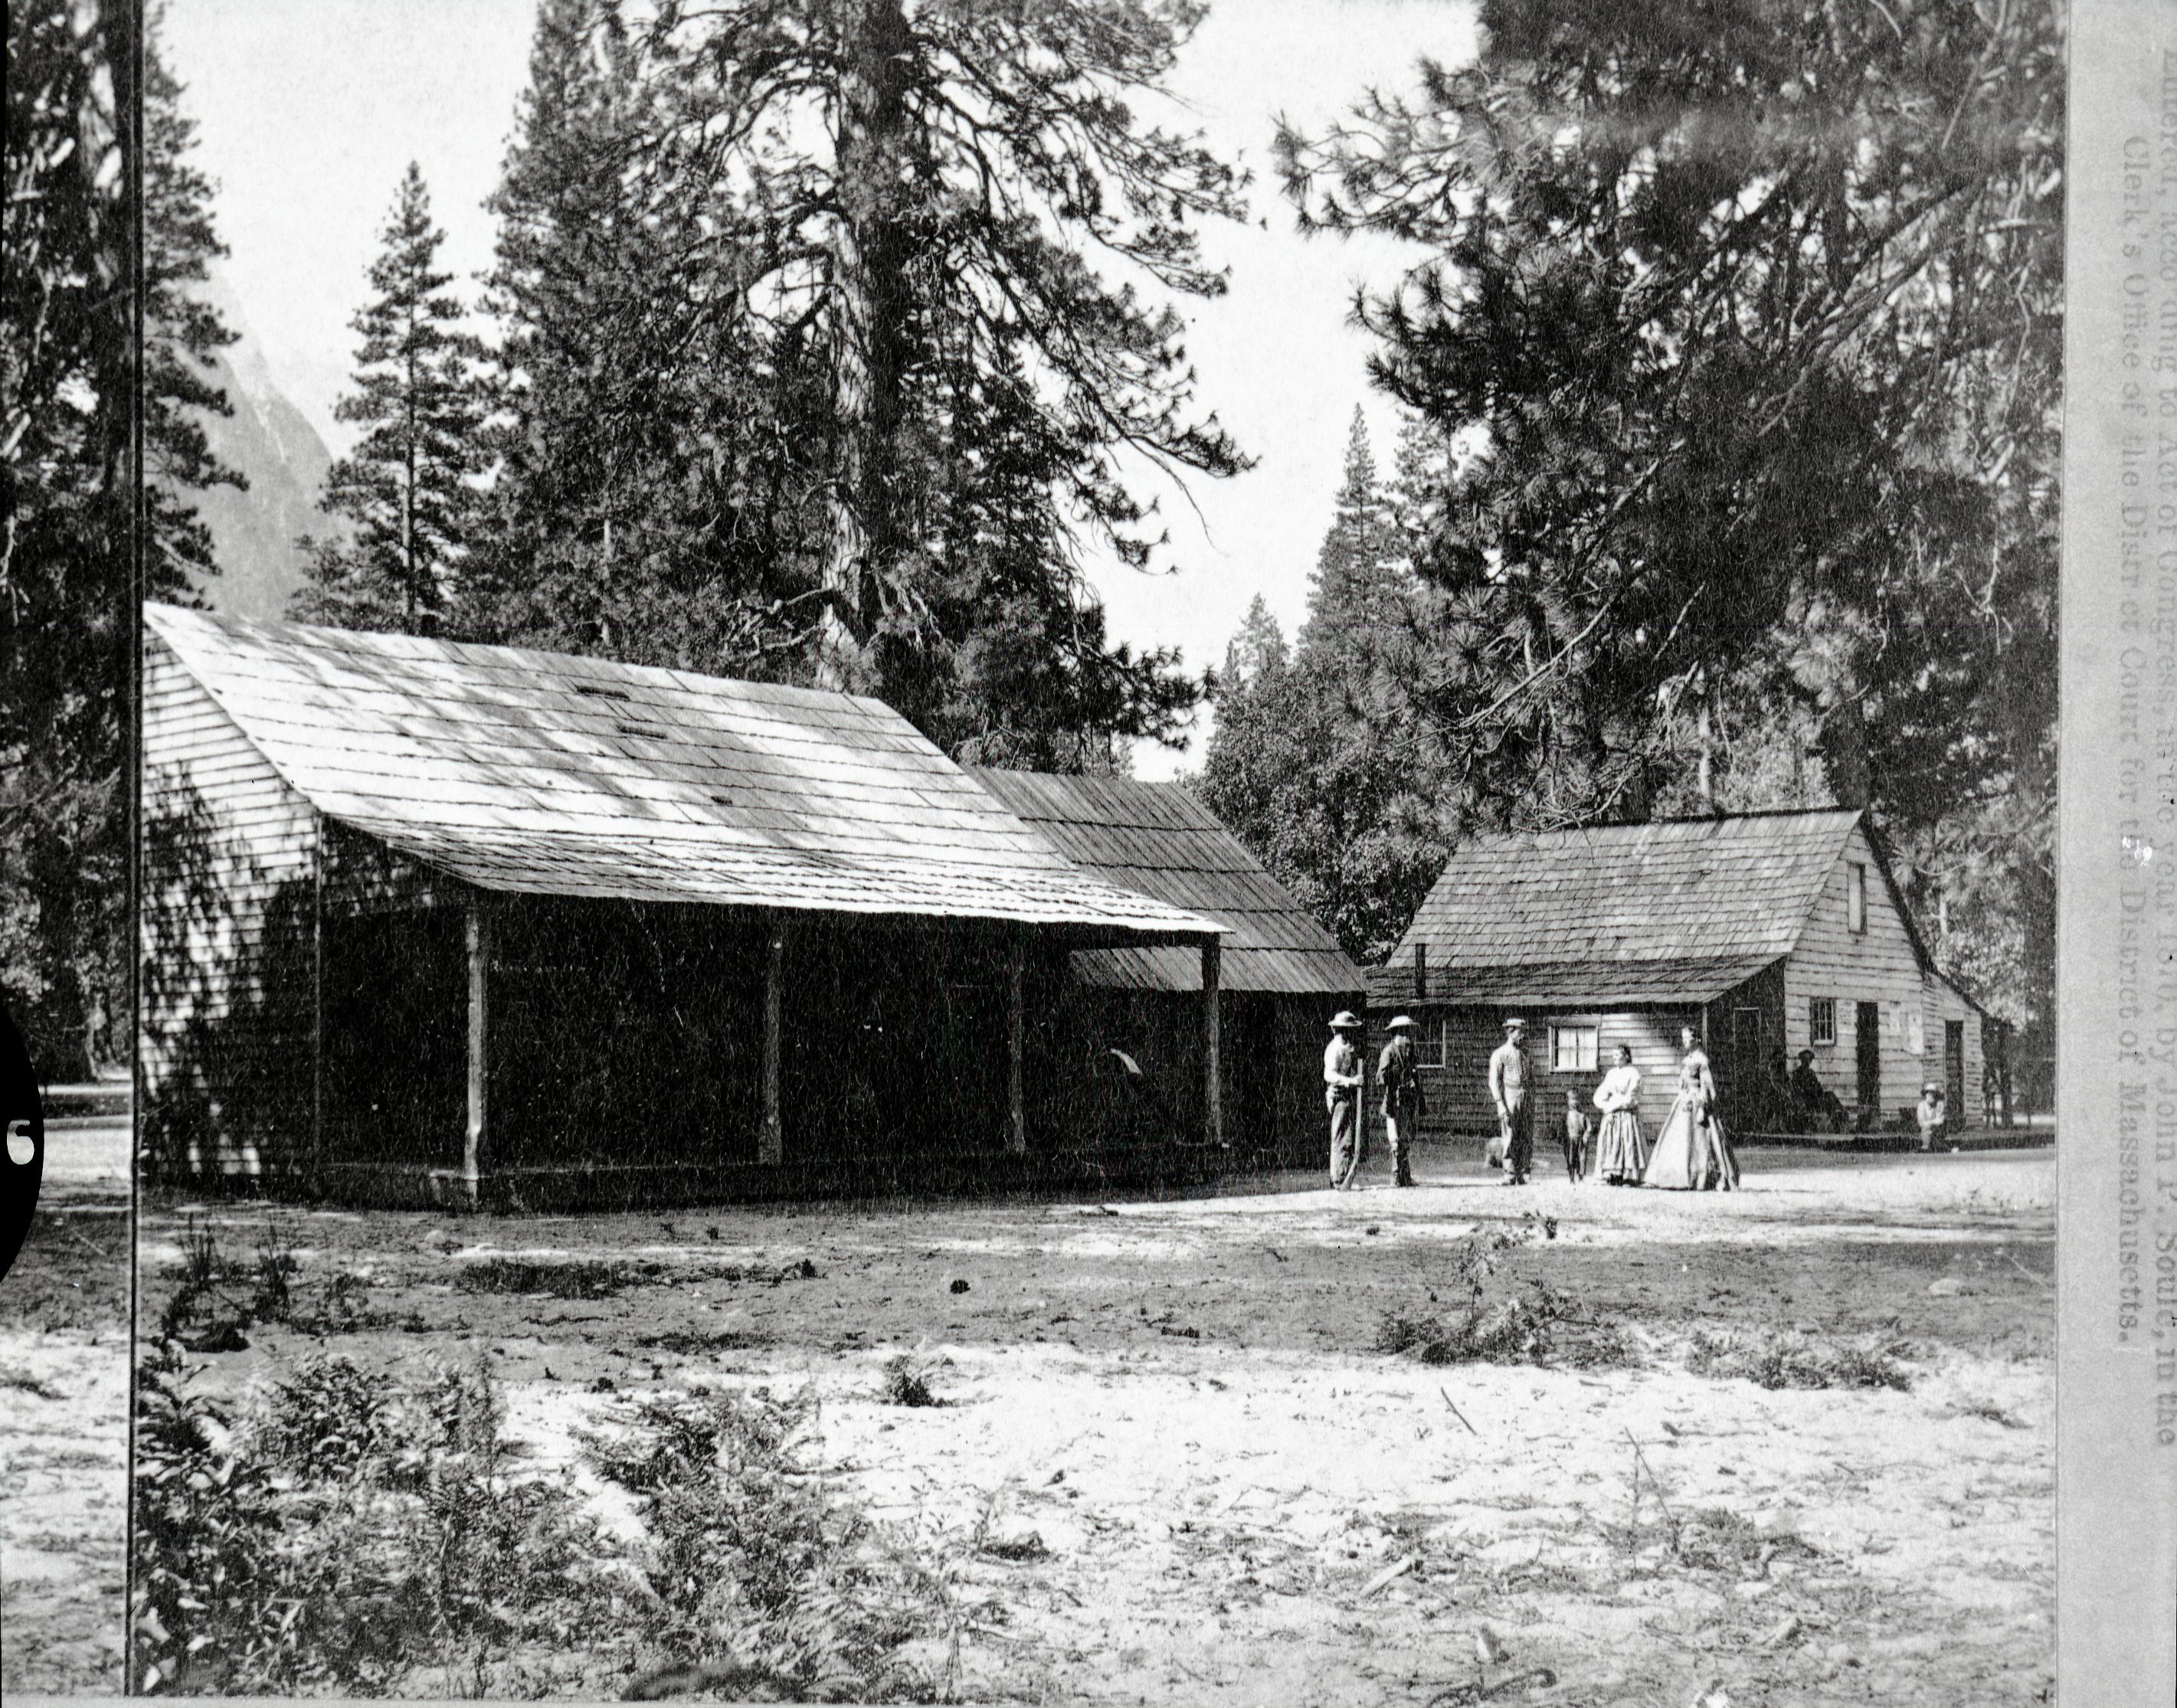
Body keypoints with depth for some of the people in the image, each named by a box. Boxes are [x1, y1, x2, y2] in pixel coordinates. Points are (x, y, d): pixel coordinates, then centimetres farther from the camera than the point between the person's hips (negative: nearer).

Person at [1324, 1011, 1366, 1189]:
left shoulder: (1350, 1047, 19)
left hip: (1351, 1096, 10)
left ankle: (1346, 1180, 14)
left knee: (1352, 1139, 10)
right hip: (1340, 1096, -10)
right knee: (1342, 1141, -9)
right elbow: (1329, 1074, -23)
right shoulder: (1335, 1048, -11)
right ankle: (1339, 1181, -7)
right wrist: (1350, 1081, -33)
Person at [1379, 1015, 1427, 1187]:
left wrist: (1421, 1101, 21)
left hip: (1411, 1103, 8)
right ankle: (1397, 1178, -6)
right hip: (1396, 1102, -8)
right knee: (1398, 1142, -9)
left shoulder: (1409, 1052, 18)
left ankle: (1406, 1177, 14)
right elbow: (1382, 1078, -13)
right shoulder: (1389, 1052, -6)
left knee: (1408, 1141, 9)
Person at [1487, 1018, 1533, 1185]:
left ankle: (1521, 1174, 5)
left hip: (1524, 1097, 6)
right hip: (1509, 1097, -6)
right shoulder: (1500, 1054, -2)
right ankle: (1509, 1174, -5)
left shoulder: (1523, 1053, 17)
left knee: (1526, 1138, 2)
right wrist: (1500, 1104, -16)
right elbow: (1494, 1081, -7)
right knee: (1509, 1137, -8)